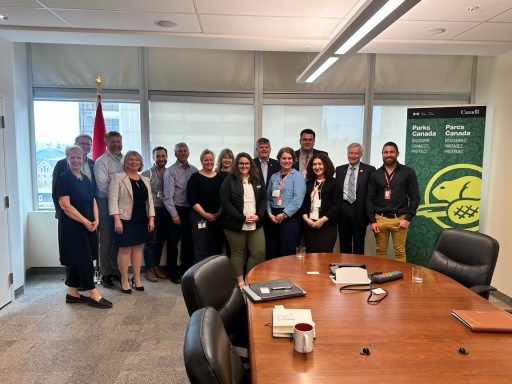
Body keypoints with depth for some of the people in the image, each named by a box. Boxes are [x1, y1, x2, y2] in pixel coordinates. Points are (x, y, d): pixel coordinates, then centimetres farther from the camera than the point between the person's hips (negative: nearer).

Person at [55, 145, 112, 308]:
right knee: (83, 259, -5)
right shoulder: (63, 179, -9)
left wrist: (96, 220, -4)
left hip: (88, 225, 7)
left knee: (77, 260, 12)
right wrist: (85, 221, -17)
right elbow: (65, 205, -17)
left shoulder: (85, 179, 12)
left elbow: (92, 201, 12)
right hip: (72, 226, -7)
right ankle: (93, 295, 0)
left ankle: (72, 294, 21)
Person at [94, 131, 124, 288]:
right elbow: (102, 186, -15)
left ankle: (116, 271, 25)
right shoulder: (101, 161, -6)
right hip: (106, 203, -5)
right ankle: (105, 274, 14)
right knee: (107, 240, 3)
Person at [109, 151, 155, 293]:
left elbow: (150, 200, 14)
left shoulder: (145, 180, 14)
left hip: (141, 220, 5)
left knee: (138, 248, 11)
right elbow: (113, 199, -11)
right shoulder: (118, 178, -4)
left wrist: (151, 218, 5)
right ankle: (124, 281, 12)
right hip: (126, 219, -5)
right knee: (125, 249, 0)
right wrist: (117, 219, -18)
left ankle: (137, 279, 21)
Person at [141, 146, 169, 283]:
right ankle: (149, 269, 13)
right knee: (151, 241, 2)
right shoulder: (147, 173, -5)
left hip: (166, 211, 4)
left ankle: (156, 267, 25)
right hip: (152, 210, -4)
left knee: (161, 241, 12)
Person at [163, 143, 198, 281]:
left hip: (191, 210, 4)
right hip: (176, 210, -4)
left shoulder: (194, 170, 7)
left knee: (188, 242, 13)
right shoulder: (170, 171, -5)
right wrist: (174, 214, -15)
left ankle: (186, 270, 28)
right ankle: (173, 272, 18)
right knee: (173, 242, 3)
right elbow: (168, 195, -10)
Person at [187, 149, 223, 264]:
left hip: (216, 217, 4)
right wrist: (204, 214, -14)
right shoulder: (195, 177, -3)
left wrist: (219, 212, -4)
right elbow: (191, 199, -10)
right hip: (199, 217, -4)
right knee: (200, 249, -4)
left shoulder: (219, 177, 9)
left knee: (213, 249, 10)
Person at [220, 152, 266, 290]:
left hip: (255, 224, 4)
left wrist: (258, 215, -7)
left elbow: (264, 199, 11)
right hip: (235, 224, -4)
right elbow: (225, 202, -11)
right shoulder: (229, 181, -3)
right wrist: (242, 218, -15)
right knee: (238, 252, 8)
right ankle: (240, 281, 21)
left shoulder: (257, 180, 11)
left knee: (259, 253, 2)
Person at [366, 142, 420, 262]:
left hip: (399, 219, -2)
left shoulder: (408, 172, 2)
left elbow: (415, 197, 1)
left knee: (400, 252, 2)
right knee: (380, 251, 8)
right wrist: (372, 220, -1)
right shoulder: (375, 174, 8)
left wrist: (408, 218, -7)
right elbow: (370, 199, 7)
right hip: (380, 219, 2)